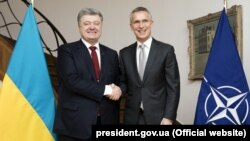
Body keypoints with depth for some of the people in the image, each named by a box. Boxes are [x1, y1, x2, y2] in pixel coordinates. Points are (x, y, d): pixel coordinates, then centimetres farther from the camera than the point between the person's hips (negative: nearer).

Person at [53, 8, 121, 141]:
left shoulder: (111, 54, 14)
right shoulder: (66, 50, -1)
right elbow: (72, 81, -14)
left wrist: (116, 90, -8)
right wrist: (105, 90, -13)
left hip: (105, 122, 5)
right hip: (75, 123, -4)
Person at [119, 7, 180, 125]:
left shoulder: (166, 50, -2)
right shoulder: (124, 53, 8)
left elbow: (173, 87, -4)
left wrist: (169, 117, -11)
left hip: (158, 116, -3)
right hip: (132, 117, 3)